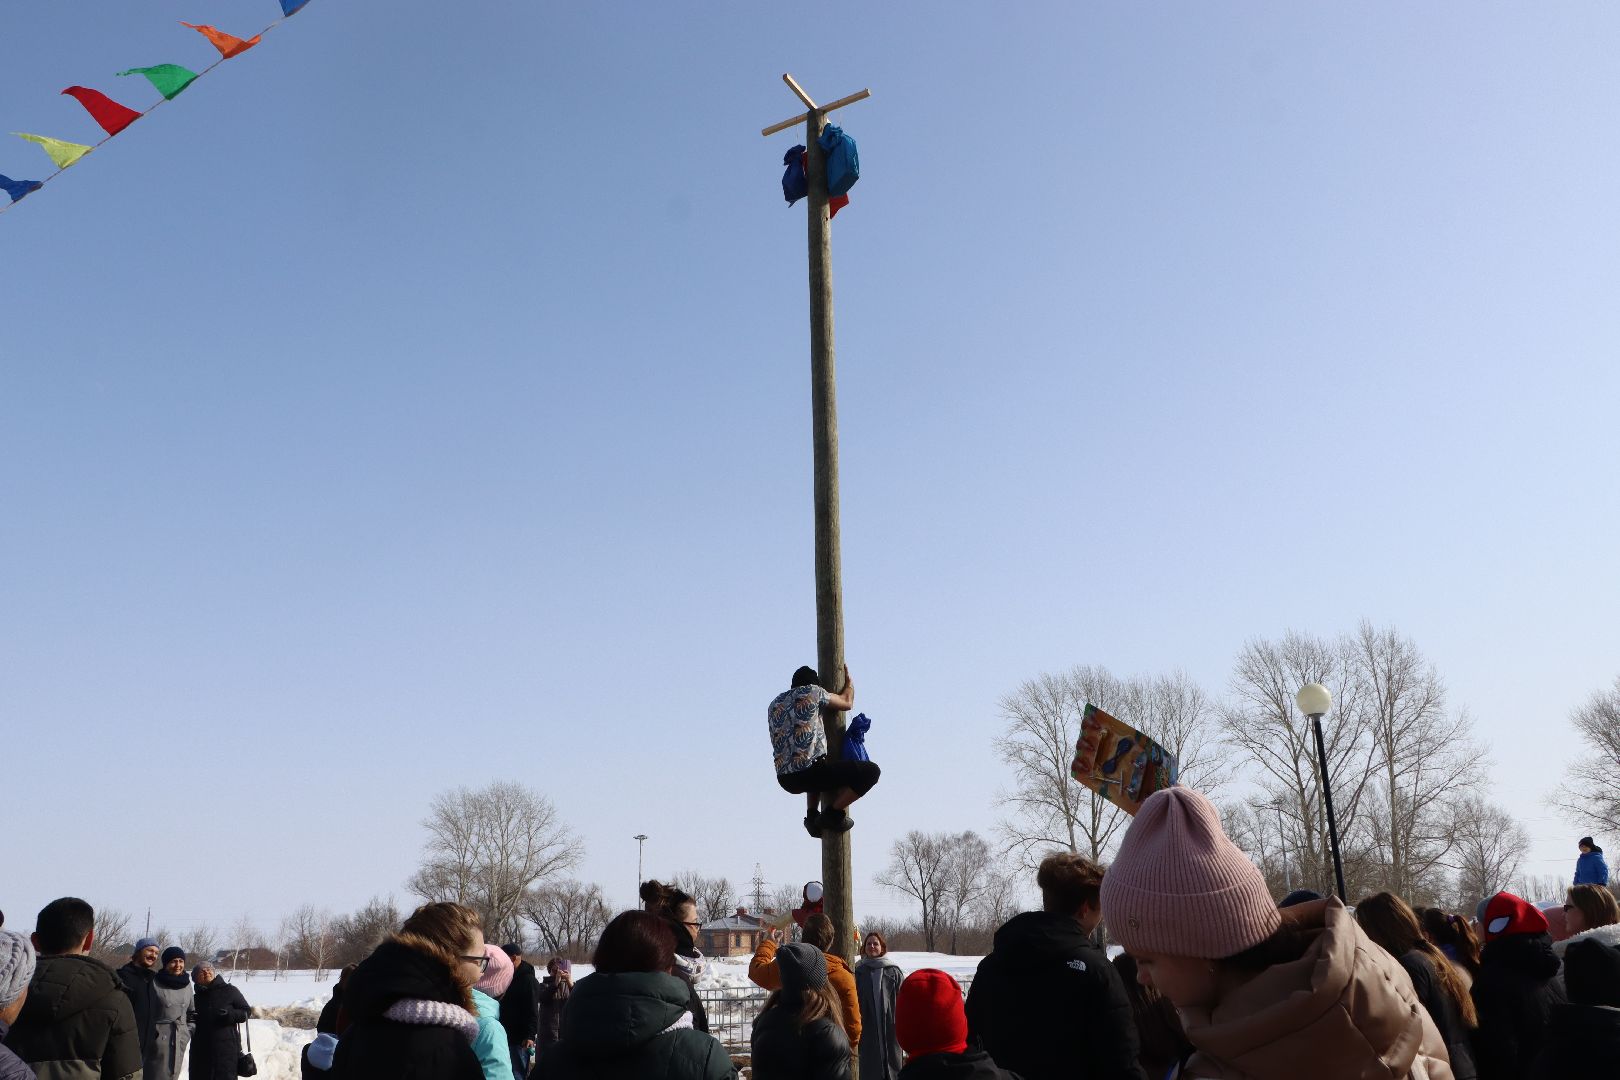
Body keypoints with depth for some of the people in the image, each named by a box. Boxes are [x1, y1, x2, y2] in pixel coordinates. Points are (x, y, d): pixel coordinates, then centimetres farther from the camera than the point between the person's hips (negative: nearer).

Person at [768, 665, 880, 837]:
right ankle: (832, 814, -4)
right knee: (871, 771, 0)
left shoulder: (774, 704, 20)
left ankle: (812, 815, 19)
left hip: (786, 780, 7)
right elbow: (847, 703, 14)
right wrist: (849, 679, 33)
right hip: (808, 771, -7)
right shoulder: (812, 691, 3)